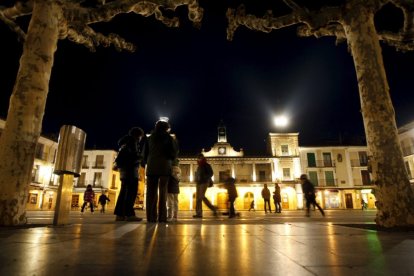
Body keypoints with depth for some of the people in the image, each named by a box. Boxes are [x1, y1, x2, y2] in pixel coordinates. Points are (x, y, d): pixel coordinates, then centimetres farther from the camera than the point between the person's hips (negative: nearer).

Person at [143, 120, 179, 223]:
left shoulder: (150, 137, 13)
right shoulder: (168, 138, 5)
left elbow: (145, 153, 13)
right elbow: (173, 153, 3)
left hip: (151, 166, 3)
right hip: (164, 166, -2)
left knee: (151, 192, 2)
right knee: (163, 192, -2)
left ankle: (151, 217, -2)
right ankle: (161, 217, -6)